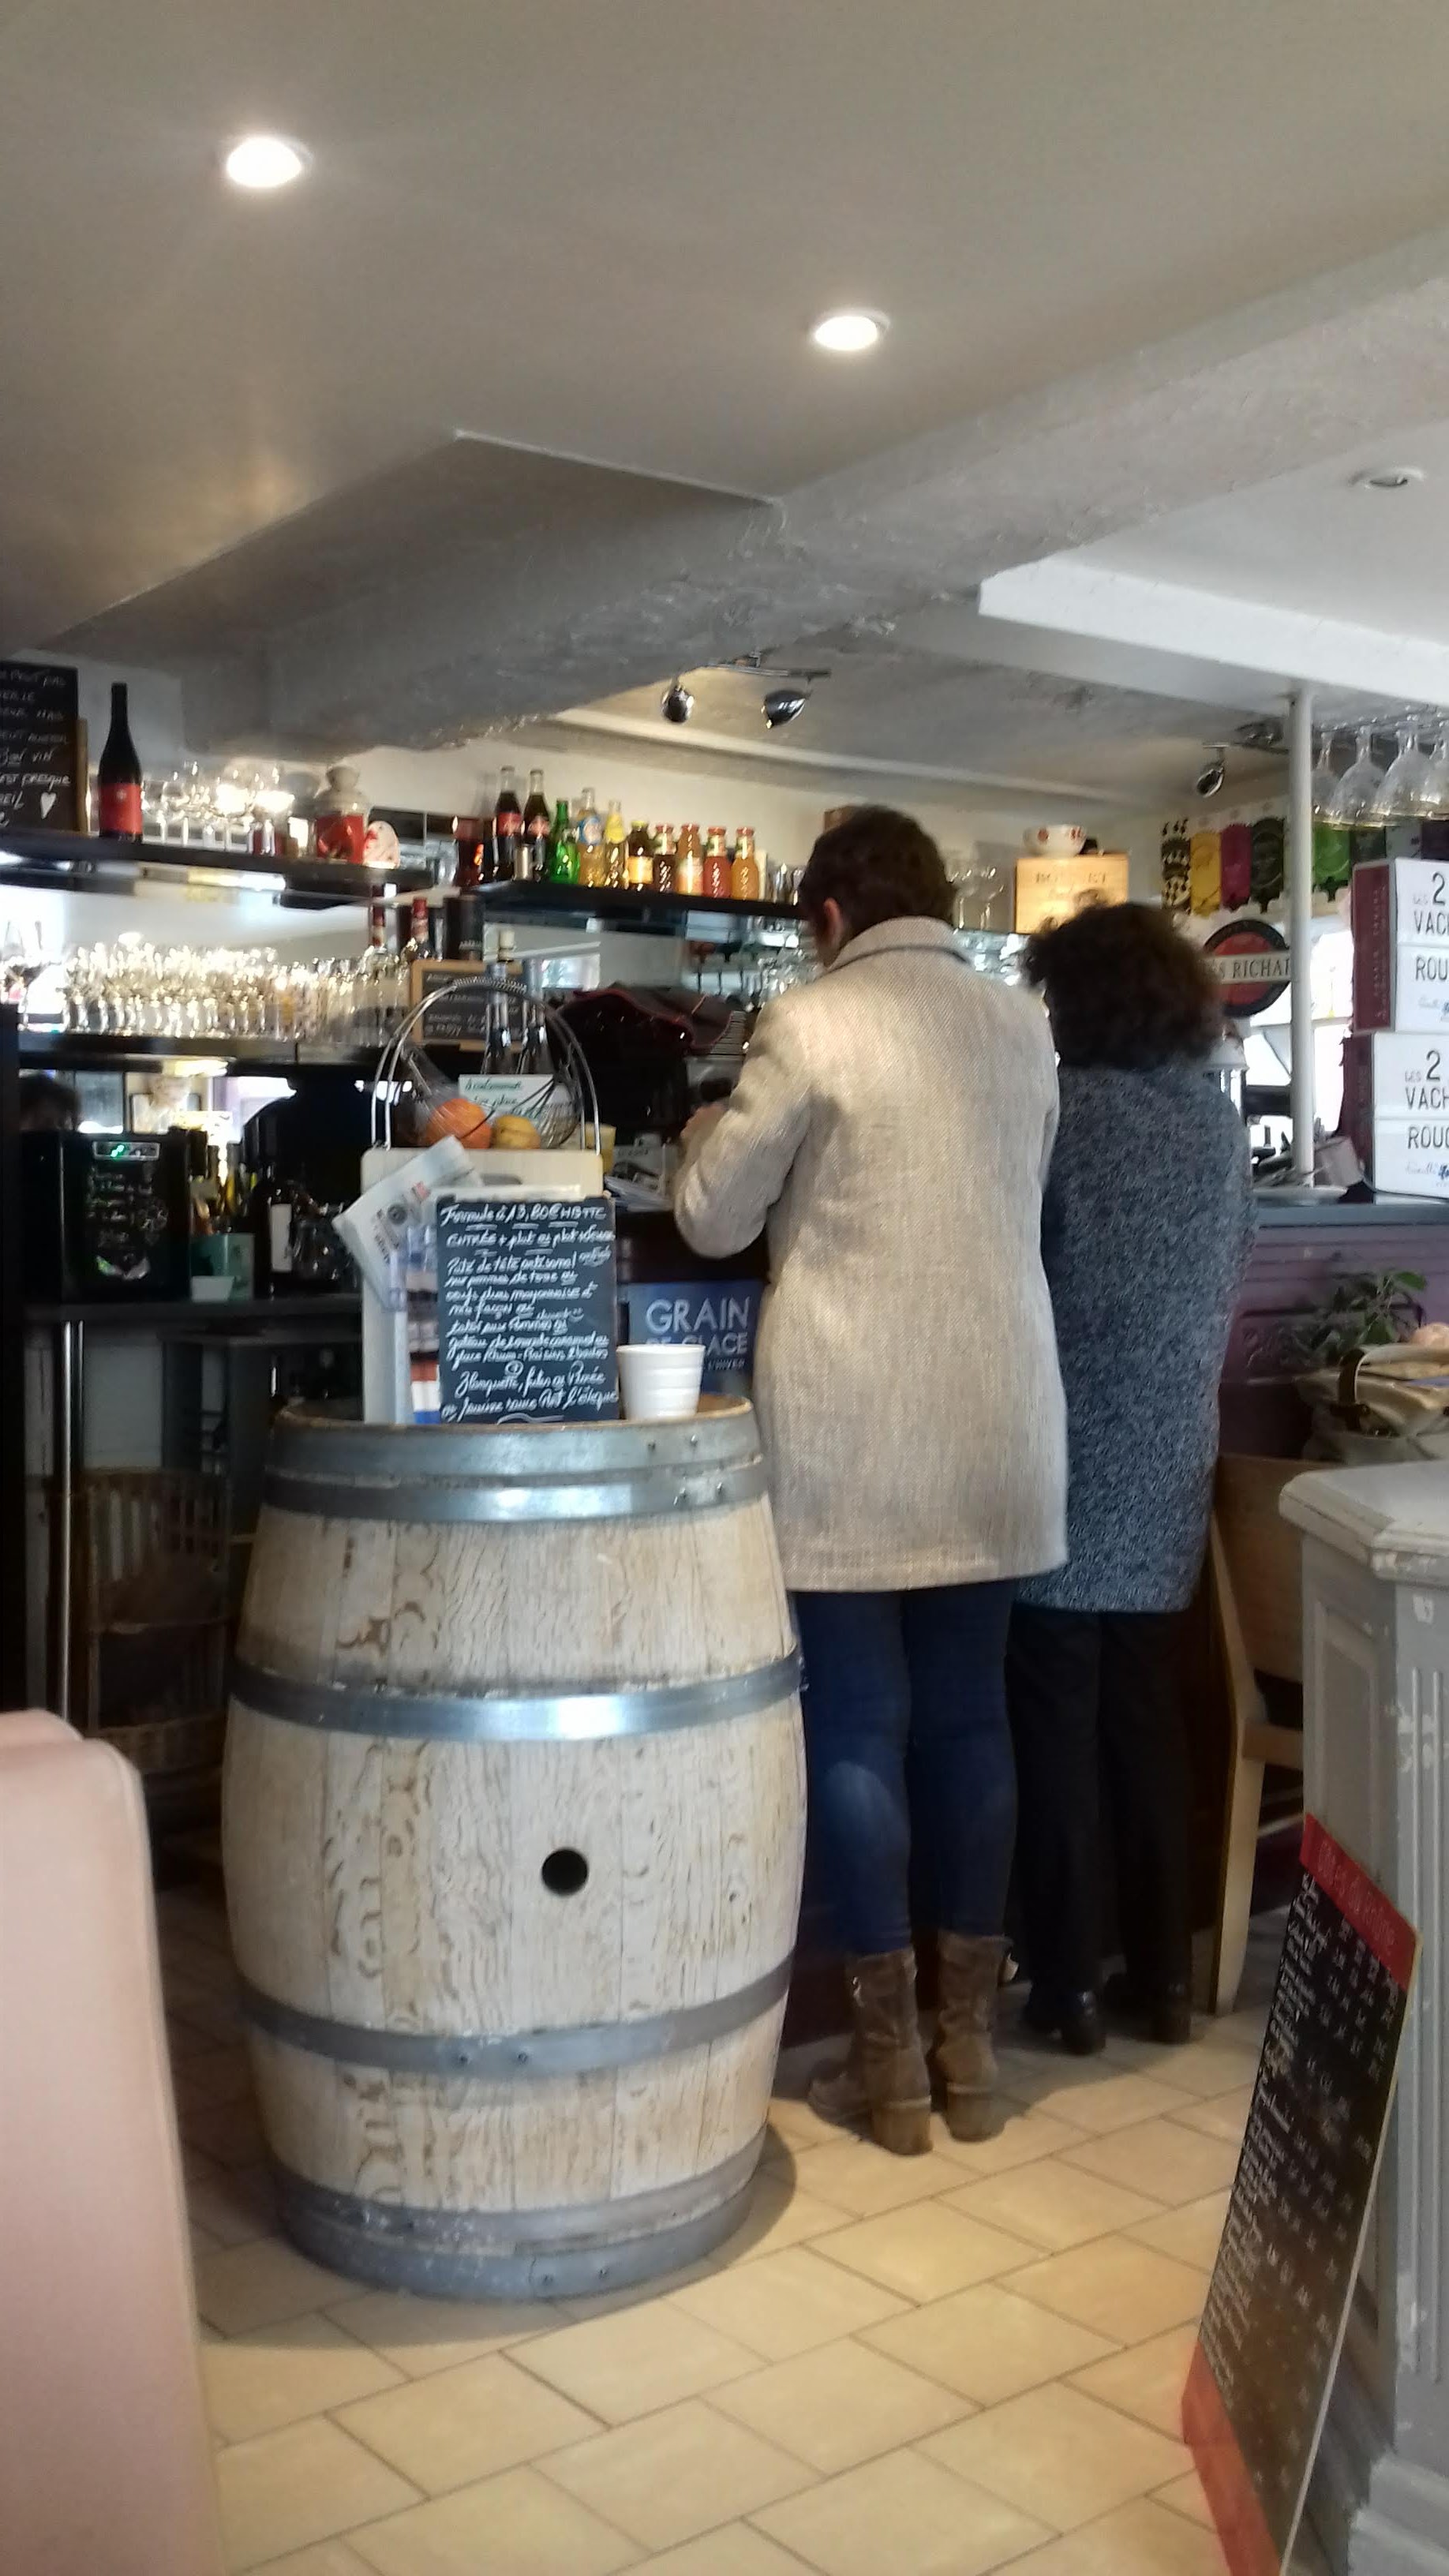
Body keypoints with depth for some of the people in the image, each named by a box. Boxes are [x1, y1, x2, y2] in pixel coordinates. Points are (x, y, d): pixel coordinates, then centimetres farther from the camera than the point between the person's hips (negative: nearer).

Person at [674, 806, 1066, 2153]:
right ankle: (969, 2041, 21)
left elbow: (712, 1218, -1)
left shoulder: (810, 1024, -8)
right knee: (970, 1716, 13)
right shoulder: (1025, 1027, 8)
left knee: (857, 1728, 4)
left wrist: (709, 1132, 20)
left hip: (852, 1438, -5)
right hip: (995, 1432, 5)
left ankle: (889, 2060, 11)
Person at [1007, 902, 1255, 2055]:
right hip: (1172, 1463, 6)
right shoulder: (1221, 1117, 7)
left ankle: (1069, 1984, 10)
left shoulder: (1066, 1109, -12)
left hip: (1071, 1463, -6)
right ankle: (1165, 1975, 20)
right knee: (1148, 1715, 13)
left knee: (1058, 1725, 3)